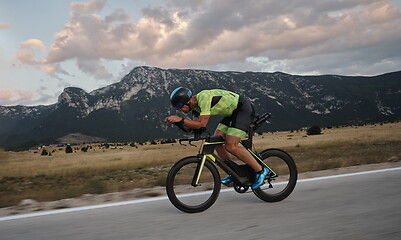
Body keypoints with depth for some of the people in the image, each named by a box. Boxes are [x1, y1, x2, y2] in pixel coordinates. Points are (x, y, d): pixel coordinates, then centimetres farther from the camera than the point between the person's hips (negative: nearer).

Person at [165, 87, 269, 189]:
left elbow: (202, 124, -30)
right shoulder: (195, 106, 4)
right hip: (232, 112, 10)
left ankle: (260, 170, -5)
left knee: (230, 146, -18)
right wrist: (176, 121, -12)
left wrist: (181, 119, -29)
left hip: (244, 109, -10)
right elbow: (196, 125, 0)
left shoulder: (203, 97, -26)